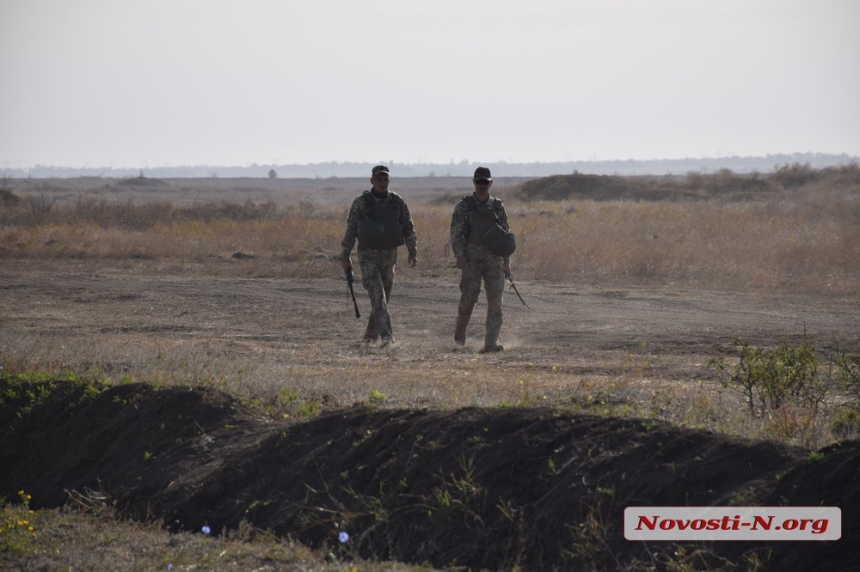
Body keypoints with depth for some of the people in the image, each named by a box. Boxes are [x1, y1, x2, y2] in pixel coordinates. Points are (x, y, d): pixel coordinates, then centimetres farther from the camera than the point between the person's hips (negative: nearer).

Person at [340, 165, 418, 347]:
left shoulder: (397, 202, 0)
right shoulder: (361, 203, -7)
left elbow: (408, 228, 6)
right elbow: (350, 230, -2)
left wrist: (413, 252, -1)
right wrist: (345, 256, -2)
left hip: (389, 255, 4)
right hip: (368, 256, -4)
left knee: (383, 297, 11)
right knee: (377, 295, -18)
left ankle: (371, 335, 28)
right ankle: (387, 337, -27)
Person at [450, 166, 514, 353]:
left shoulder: (498, 207, 11)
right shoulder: (464, 206, 2)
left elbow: (506, 234, 13)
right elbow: (456, 232, -2)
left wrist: (507, 261, 7)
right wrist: (459, 255, -15)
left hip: (494, 260, 2)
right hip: (472, 259, -2)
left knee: (495, 300, -8)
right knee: (469, 297, -5)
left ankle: (491, 342, -9)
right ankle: (460, 332, 23)